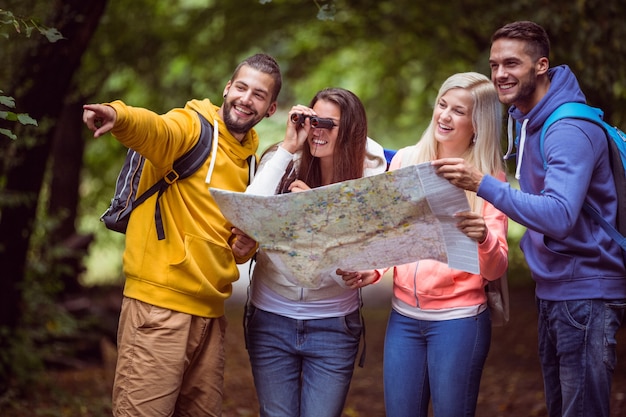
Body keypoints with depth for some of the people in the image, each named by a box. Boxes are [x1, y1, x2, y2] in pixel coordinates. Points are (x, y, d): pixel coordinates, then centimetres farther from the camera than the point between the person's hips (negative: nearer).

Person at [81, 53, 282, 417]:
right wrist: (118, 116, -51)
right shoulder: (192, 126, -4)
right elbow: (155, 130, -29)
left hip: (210, 312, 7)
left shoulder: (252, 164, 17)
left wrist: (244, 249, 7)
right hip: (159, 305, -7)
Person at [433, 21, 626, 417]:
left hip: (585, 293, -10)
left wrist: (483, 184, -35)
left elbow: (560, 217, -31)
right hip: (551, 290, 10)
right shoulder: (526, 120, 11)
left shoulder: (569, 131, -20)